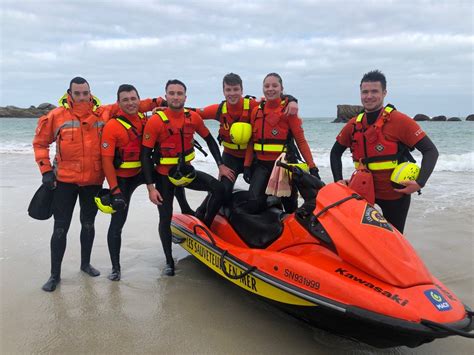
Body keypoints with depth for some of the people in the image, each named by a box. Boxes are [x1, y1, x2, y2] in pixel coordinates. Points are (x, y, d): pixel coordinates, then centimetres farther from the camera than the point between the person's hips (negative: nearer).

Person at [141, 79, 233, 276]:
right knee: (165, 219, 3)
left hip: (186, 171, 3)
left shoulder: (193, 117, -7)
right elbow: (145, 155, -15)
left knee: (219, 189, -14)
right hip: (164, 175, -3)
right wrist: (151, 187, -18)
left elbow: (209, 140, 8)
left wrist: (221, 165, 2)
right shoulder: (155, 121, -18)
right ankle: (169, 260, 22)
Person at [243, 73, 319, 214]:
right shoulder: (257, 111, 8)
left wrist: (312, 166, -11)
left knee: (290, 206, 9)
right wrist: (247, 165, 5)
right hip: (262, 165, 2)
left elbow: (301, 140, -5)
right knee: (254, 203, -18)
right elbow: (252, 141, 11)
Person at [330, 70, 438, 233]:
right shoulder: (353, 124, 0)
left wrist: (419, 183, -25)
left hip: (396, 195, -3)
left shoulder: (400, 121, -14)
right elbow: (336, 152, 13)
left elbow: (431, 151, -15)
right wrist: (338, 179, 2)